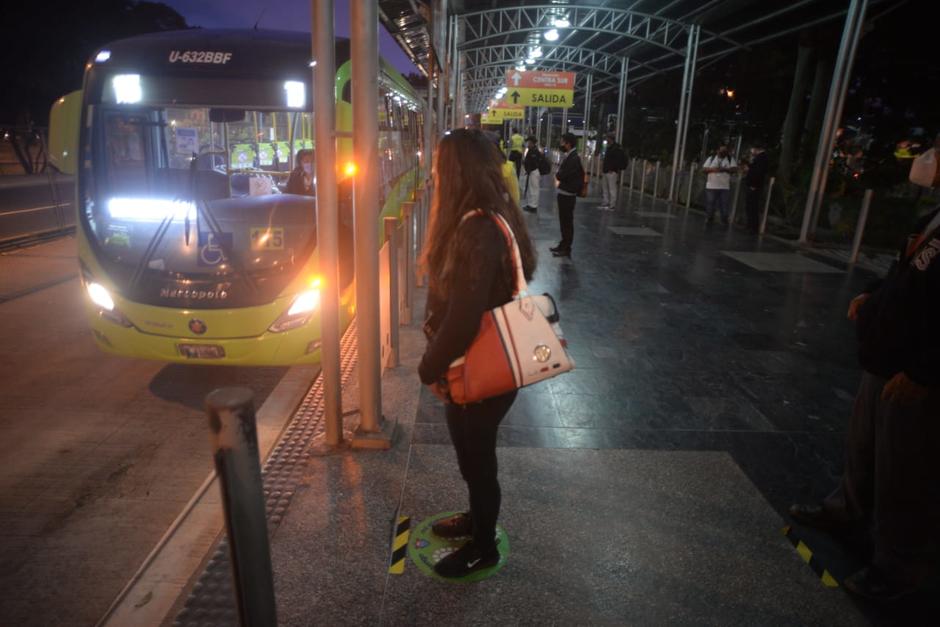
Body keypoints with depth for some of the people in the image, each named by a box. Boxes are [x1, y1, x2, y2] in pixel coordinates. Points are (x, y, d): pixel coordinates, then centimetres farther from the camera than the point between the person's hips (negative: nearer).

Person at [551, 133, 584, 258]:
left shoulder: (574, 158, -18)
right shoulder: (568, 156, 12)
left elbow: (562, 175, -21)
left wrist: (557, 175, -2)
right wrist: (559, 178, -4)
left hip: (567, 194, -9)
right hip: (564, 192, 9)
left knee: (567, 222, -2)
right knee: (564, 221, 16)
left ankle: (566, 249, 5)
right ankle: (563, 245, 27)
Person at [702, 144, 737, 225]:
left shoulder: (731, 159, 6)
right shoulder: (711, 158, 7)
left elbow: (735, 169, -4)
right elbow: (704, 169, 2)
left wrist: (724, 169, -19)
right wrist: (712, 169, -15)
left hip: (725, 187, 0)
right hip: (711, 186, 1)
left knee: (724, 205, 0)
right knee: (710, 203, 5)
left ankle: (724, 220, 10)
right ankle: (710, 218, 19)